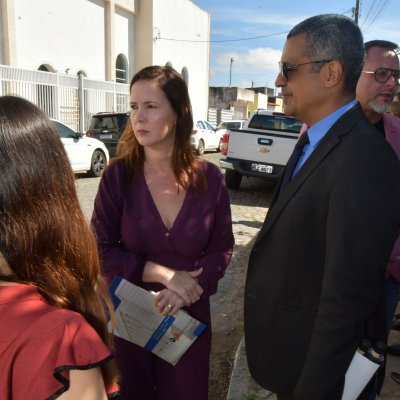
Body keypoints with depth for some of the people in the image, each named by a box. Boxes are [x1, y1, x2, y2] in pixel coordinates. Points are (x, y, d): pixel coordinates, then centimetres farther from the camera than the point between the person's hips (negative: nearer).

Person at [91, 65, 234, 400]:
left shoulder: (209, 178, -10)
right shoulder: (118, 176, -12)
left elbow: (222, 248, -4)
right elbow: (101, 251, -11)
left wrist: (190, 288, -20)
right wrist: (164, 274, -19)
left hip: (190, 314, 1)